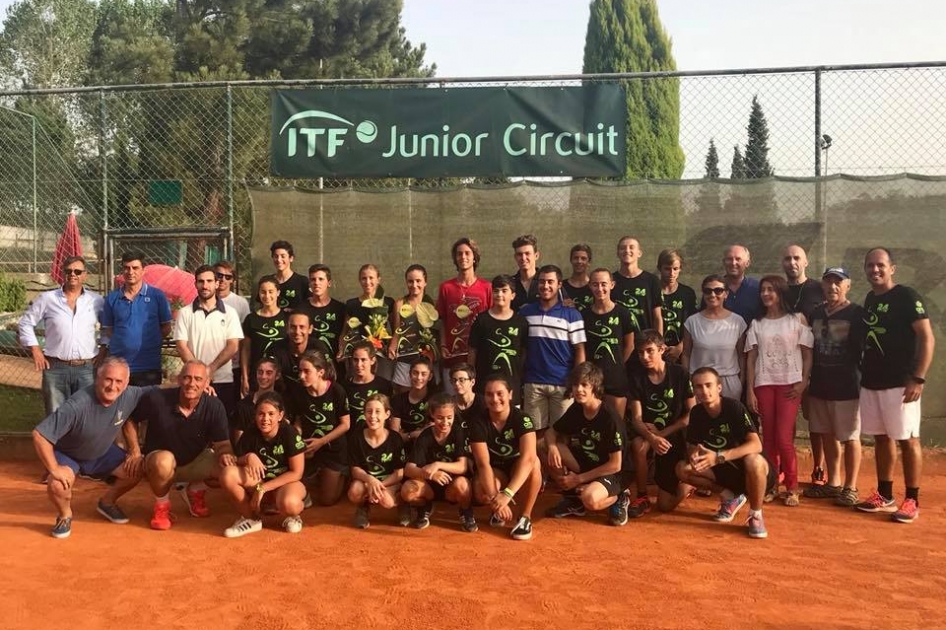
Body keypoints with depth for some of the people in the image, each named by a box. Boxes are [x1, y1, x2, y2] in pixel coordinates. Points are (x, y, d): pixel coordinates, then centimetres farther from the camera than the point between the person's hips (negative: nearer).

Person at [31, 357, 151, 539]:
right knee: (58, 484, -32)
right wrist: (54, 469, -33)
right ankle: (65, 515, 3)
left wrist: (135, 450, -7)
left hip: (102, 453, 5)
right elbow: (39, 435, -35)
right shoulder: (77, 406, -38)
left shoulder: (129, 396, -23)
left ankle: (107, 502, 19)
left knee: (136, 470, -10)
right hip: (67, 455, -5)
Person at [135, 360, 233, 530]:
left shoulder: (214, 406, -16)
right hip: (160, 462, -3)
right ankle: (161, 505, -6)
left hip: (195, 462, 3)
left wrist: (225, 454, -37)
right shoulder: (156, 399, -21)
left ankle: (195, 491, 11)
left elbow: (223, 444, -14)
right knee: (164, 460, -38)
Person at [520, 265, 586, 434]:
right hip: (533, 383, 2)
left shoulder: (571, 314, -1)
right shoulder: (525, 312, 6)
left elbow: (579, 349, -2)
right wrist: (518, 379, 4)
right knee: (536, 431, 8)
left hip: (563, 384, -2)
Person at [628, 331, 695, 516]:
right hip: (651, 433, 2)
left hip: (677, 435, -2)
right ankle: (642, 497, -16)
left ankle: (687, 483, 31)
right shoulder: (637, 379, -5)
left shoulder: (680, 374, -11)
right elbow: (636, 419, -13)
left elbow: (692, 414, -10)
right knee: (638, 445, -37)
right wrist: (652, 438, -34)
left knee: (665, 505, -4)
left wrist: (662, 433, -18)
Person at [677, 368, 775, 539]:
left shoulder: (734, 407, -22)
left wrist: (718, 457, -42)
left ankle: (756, 515, -14)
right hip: (726, 471, 5)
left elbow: (756, 445, -32)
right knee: (682, 469, -13)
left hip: (750, 472, -5)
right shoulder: (696, 412, -6)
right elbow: (691, 447, -3)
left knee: (753, 460, -40)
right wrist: (694, 454, -29)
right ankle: (730, 498, 5)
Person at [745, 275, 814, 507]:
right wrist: (749, 390, -1)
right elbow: (751, 358, 6)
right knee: (768, 438, 2)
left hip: (790, 384, -3)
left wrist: (803, 383, -9)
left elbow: (807, 354, 2)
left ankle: (792, 488, 3)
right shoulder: (757, 324, 8)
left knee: (783, 438, -10)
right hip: (764, 384, 3)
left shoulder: (797, 320, 2)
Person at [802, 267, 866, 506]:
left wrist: (861, 379, -12)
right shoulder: (816, 313, 10)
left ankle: (850, 487, 12)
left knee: (850, 437, 2)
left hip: (847, 387, -6)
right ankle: (833, 483, 24)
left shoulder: (857, 314, -6)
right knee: (827, 436, 13)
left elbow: (866, 350, -8)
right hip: (819, 385, 6)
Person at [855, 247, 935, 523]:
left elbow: (927, 338, -12)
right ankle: (884, 496, 22)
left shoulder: (906, 296, -8)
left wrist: (918, 379, -17)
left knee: (908, 440, -1)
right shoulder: (870, 299, 13)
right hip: (871, 382, 7)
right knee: (881, 438, 12)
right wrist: (863, 371, 15)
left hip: (900, 383, -7)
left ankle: (912, 501, 7)